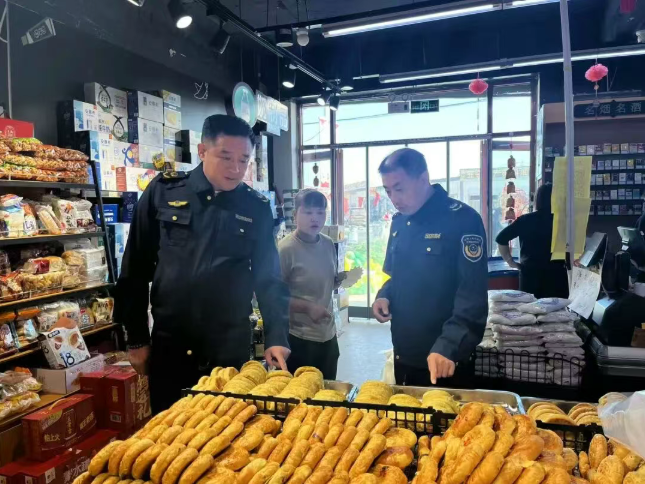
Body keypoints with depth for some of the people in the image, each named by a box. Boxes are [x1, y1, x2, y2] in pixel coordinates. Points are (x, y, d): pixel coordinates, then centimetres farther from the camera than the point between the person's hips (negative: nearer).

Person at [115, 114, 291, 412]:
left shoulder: (257, 209, 0)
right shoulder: (163, 192, -3)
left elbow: (269, 279, 1)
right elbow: (135, 269, 1)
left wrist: (276, 337, -10)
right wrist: (136, 338, 2)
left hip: (231, 349, 0)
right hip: (169, 345, 0)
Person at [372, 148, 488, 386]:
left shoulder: (462, 220, -17)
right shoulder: (399, 222, 6)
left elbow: (473, 296, -22)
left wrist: (448, 347, -32)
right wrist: (384, 296, -3)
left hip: (445, 359, -6)